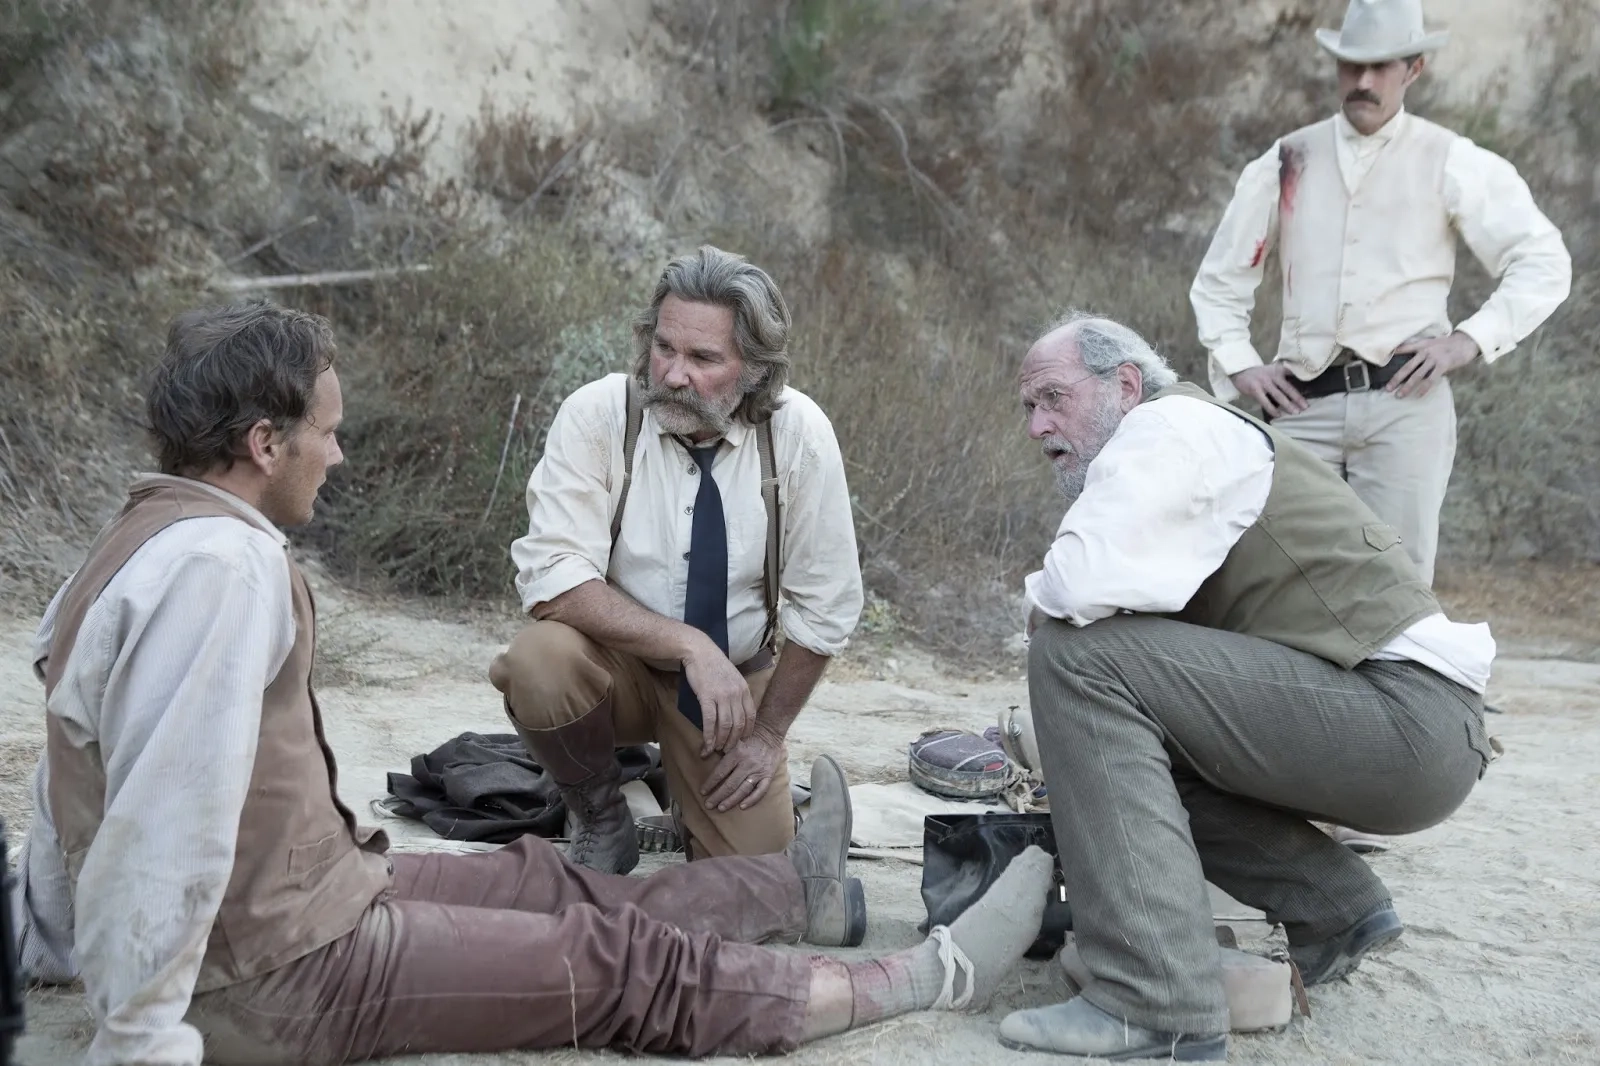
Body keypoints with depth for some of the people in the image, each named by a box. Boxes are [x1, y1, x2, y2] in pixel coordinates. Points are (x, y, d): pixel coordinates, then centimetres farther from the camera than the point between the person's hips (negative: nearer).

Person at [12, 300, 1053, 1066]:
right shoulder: (222, 563, -25)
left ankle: (798, 890, 40)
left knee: (542, 881, 21)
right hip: (278, 971, -10)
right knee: (624, 965, 0)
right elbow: (166, 814, -29)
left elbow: (91, 767, 13)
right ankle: (927, 981, 13)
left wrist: (61, 948, 20)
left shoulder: (154, 538, 6)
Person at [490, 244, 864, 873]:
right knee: (538, 664, -34)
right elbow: (552, 578, -26)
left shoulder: (798, 434, -15)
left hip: (737, 678, 1)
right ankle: (599, 818, -3)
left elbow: (826, 609, -7)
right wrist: (690, 646, -33)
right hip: (614, 661, -1)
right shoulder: (597, 415, -19)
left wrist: (767, 732, -6)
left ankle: (701, 792, 24)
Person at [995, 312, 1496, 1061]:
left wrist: (1043, 598, -1)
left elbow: (1083, 586, -23)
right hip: (1405, 730, 10)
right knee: (1126, 734, 20)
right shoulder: (1169, 447, 21)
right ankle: (1330, 907, 16)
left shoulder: (1169, 426, -8)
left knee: (1081, 653, -19)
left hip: (1409, 713, -10)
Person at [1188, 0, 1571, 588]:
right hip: (1305, 407, 2)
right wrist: (1239, 365, 5)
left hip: (1405, 402, -2)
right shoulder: (1287, 162, 12)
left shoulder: (1449, 162, 5)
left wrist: (1470, 341, -5)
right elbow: (1219, 278, 19)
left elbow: (1545, 262, 6)